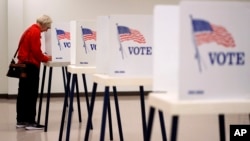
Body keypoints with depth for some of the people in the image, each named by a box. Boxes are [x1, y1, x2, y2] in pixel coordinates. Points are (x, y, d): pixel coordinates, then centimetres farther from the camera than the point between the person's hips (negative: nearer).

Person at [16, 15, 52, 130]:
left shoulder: (30, 30, 17)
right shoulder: (36, 32, -13)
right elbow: (36, 51, -19)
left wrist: (43, 57, 10)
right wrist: (46, 58, -4)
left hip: (24, 64, 10)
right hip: (30, 65, -10)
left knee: (23, 93, 11)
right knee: (31, 94, -6)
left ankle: (21, 120, 16)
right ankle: (30, 122, -4)